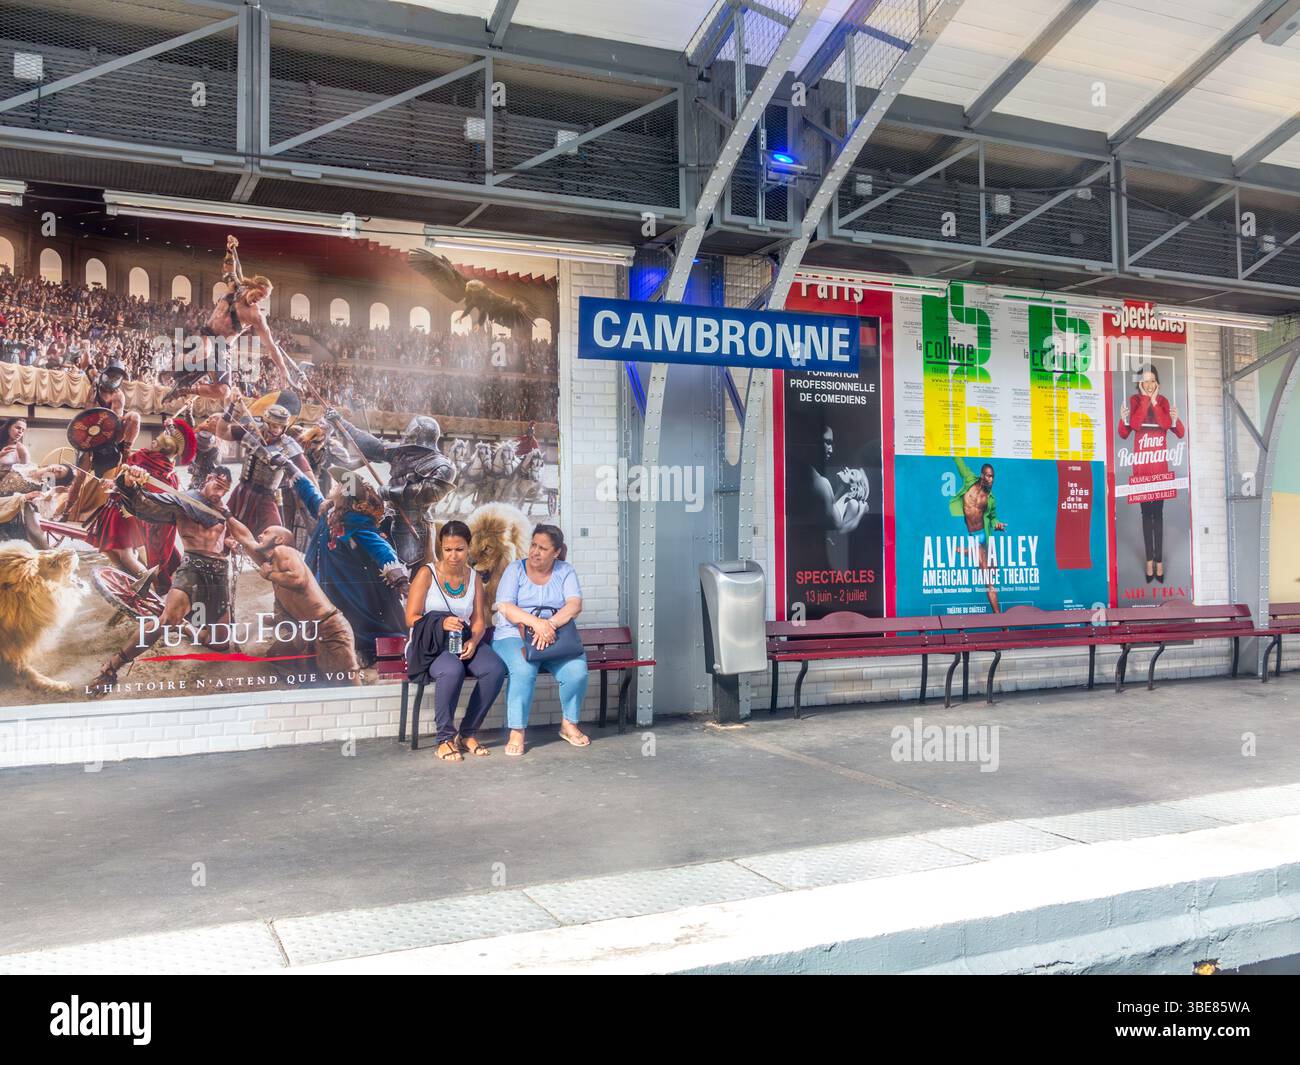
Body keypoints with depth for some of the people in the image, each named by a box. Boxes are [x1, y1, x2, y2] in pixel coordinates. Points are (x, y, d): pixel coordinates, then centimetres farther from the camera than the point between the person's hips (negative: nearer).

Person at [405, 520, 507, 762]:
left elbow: (479, 620, 8)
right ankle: (445, 737, -18)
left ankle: (468, 733, -8)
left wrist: (473, 640, -14)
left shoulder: (474, 577, 11)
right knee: (452, 670, -38)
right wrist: (441, 623, -25)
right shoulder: (427, 573, -2)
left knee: (496, 669, -26)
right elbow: (411, 618, -6)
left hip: (464, 641, 4)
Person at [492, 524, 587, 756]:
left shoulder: (565, 572, 10)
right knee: (523, 669, -35)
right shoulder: (515, 570, 4)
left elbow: (575, 605, -7)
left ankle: (569, 724, -2)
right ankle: (517, 733, -23)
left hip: (556, 638, 2)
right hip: (513, 635, -2)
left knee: (577, 669, -27)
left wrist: (550, 625, -26)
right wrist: (536, 622, -28)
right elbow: (505, 607, -10)